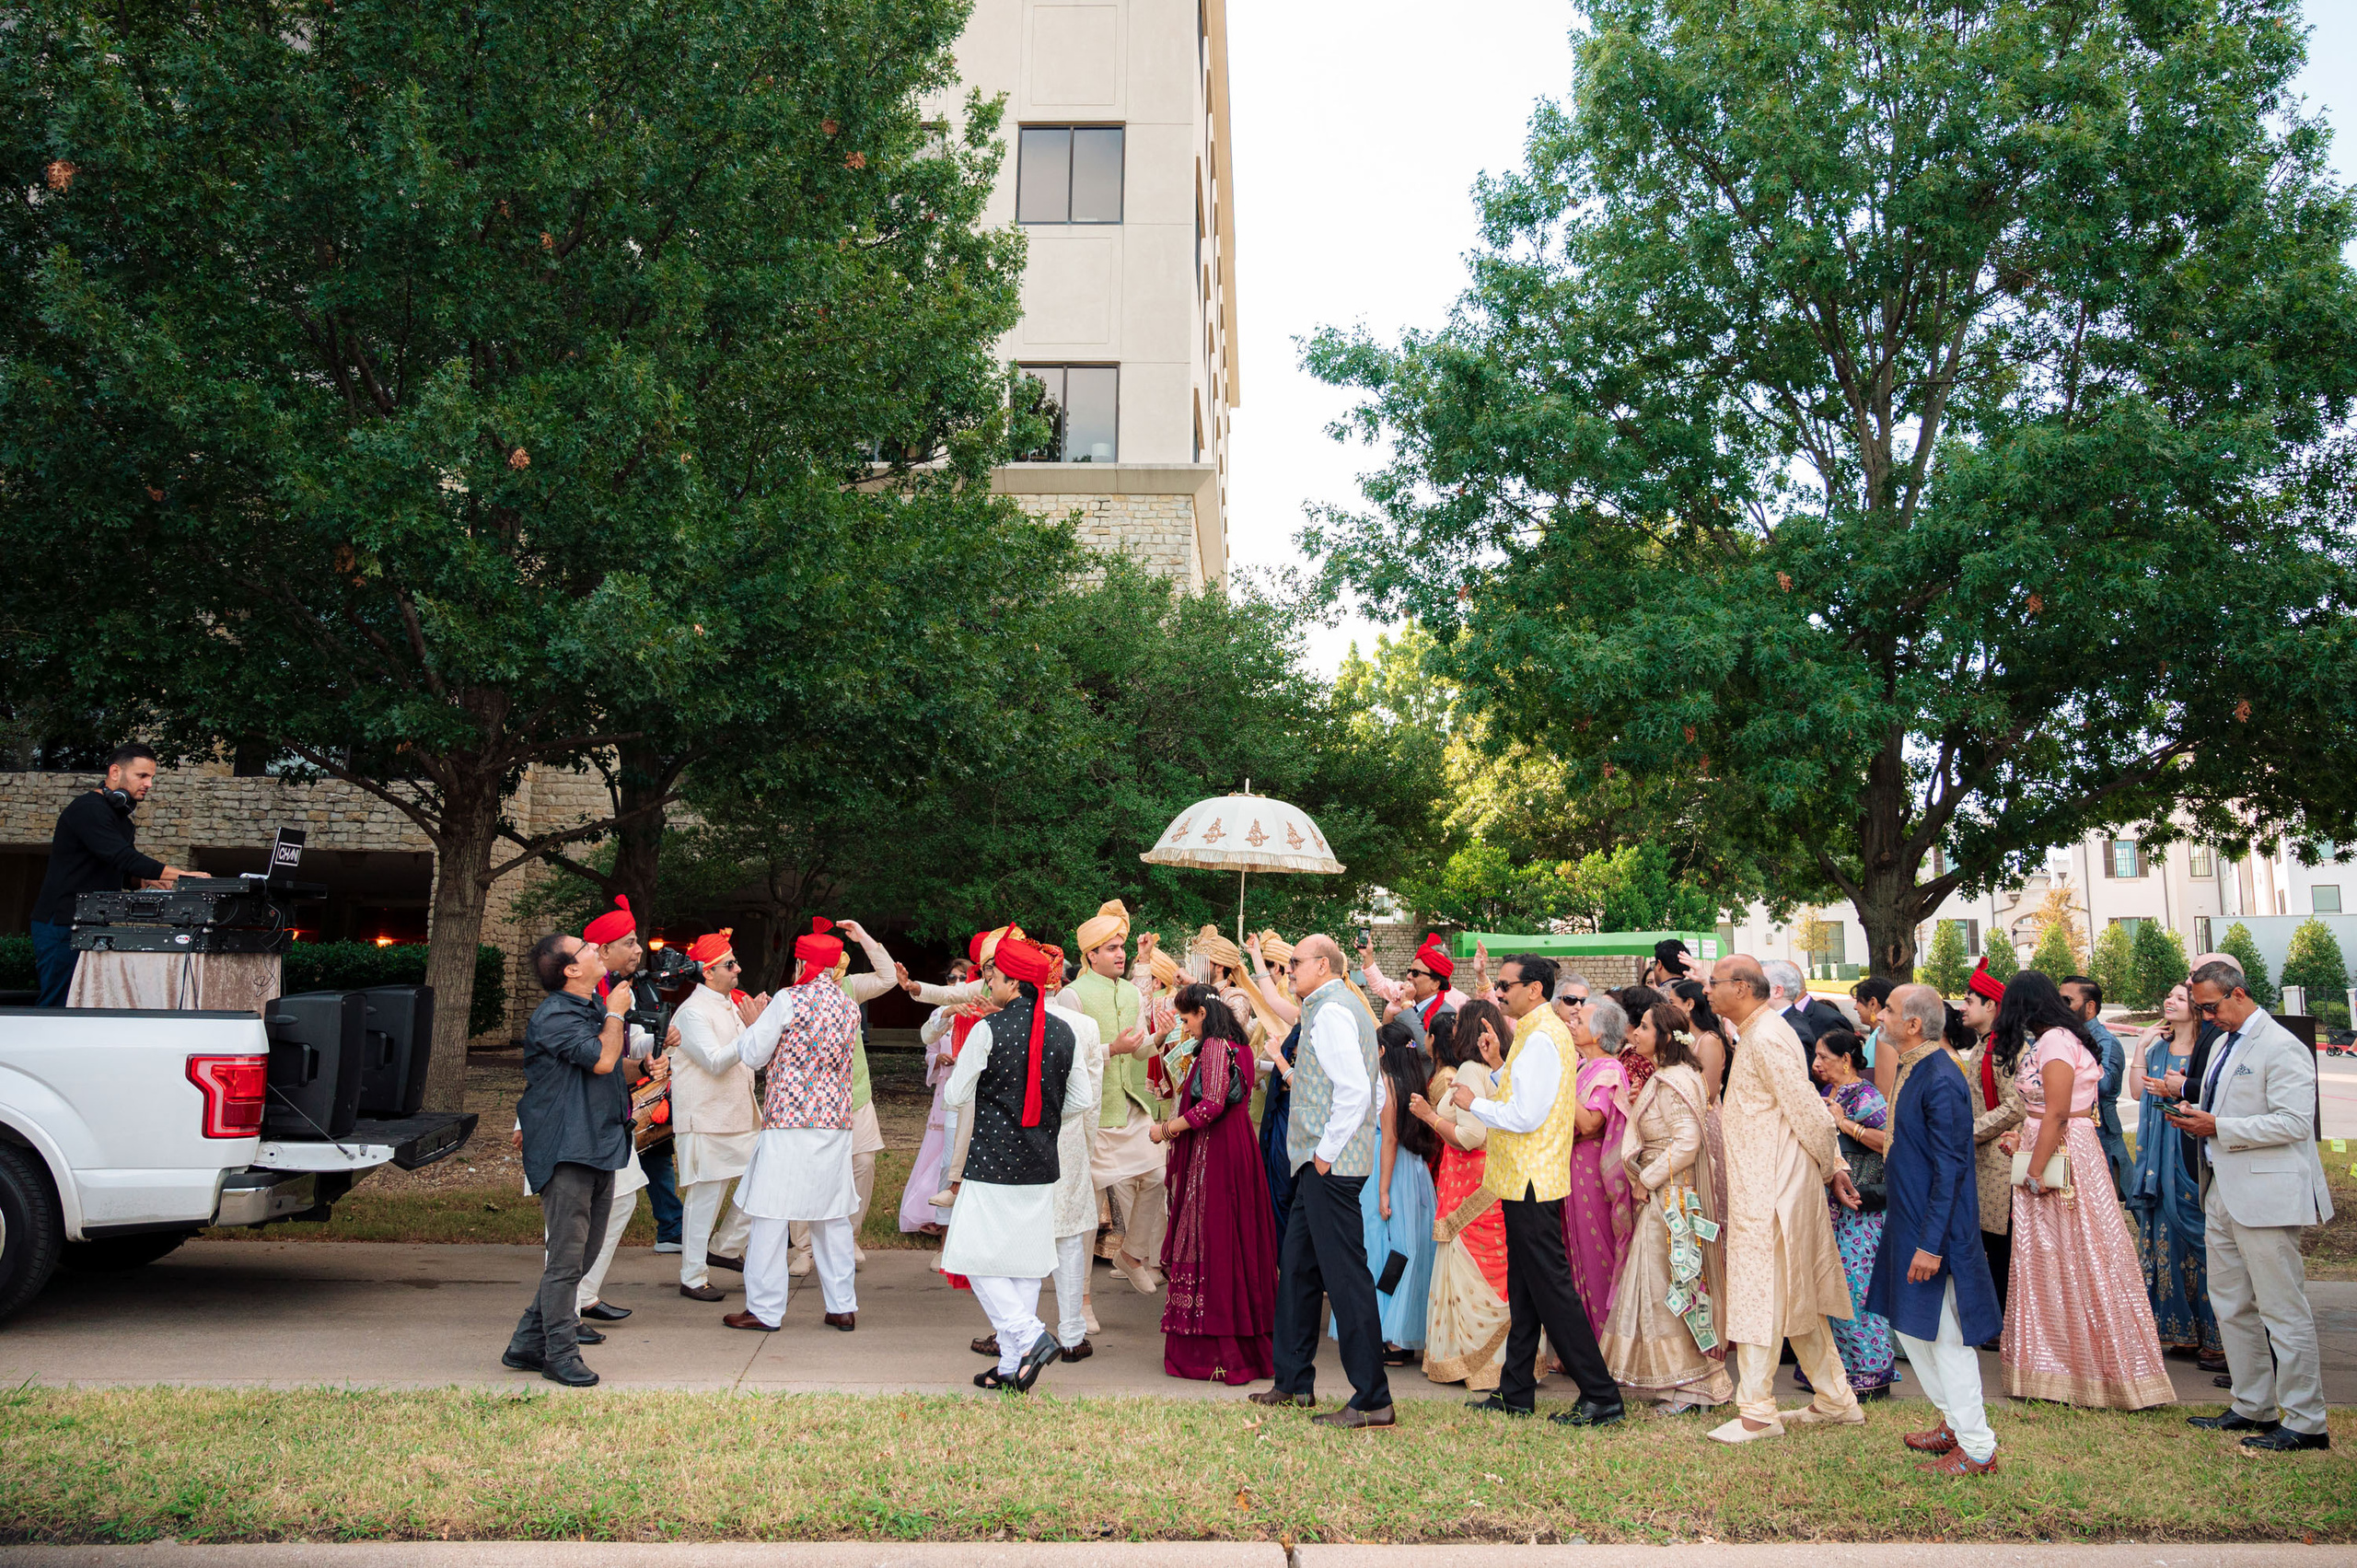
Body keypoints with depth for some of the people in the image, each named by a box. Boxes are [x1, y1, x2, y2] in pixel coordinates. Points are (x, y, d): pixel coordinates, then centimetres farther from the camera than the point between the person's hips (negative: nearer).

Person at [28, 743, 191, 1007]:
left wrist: (146, 878, 1)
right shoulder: (88, 809, -15)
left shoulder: (119, 816, 16)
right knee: (56, 1005, -8)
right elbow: (123, 858, -26)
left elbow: (121, 868, 25)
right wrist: (182, 875, -29)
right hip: (61, 925, -9)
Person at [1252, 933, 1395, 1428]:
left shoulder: (1332, 1011, -15)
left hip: (1330, 1164, -11)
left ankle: (1372, 1401, -3)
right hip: (1320, 1163, 11)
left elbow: (1354, 1090, -24)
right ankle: (1295, 1383, 27)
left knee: (1345, 1275, -7)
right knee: (1296, 1266, 17)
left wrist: (1326, 1153, -18)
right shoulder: (1342, 1006, 17)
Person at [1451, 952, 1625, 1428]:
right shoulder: (1538, 1032, 14)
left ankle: (1601, 1396, -3)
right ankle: (1516, 1392, 23)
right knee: (1523, 1289, 15)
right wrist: (1488, 1099, 10)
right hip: (1524, 1179, 11)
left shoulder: (1540, 1038, -18)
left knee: (1550, 1288, -7)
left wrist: (1474, 1103, -11)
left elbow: (1526, 1116, -22)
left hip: (1531, 1183, -11)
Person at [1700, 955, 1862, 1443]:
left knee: (1758, 1296, -4)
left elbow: (1808, 1112, -18)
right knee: (1798, 1296, 16)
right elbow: (1810, 1110, 16)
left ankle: (1758, 1412, 3)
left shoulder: (1765, 1039, -18)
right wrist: (1835, 1166, 14)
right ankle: (1835, 1399, 24)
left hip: (1768, 1188, -10)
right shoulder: (1762, 1032, 14)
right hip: (1761, 1186, 10)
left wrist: (1830, 1167, -5)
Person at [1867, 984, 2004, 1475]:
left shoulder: (1941, 1081, -21)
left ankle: (1977, 1447, 11)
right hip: (1906, 1222, 10)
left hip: (1935, 1230, -10)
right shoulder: (1911, 1069, 9)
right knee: (1909, 1324, 18)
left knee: (1945, 1336, -1)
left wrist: (1931, 1243, -23)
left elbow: (1950, 1169, -23)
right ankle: (1954, 1422, 31)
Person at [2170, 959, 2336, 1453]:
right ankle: (2253, 1408, 24)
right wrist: (2195, 1119, 5)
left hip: (2266, 1195, -10)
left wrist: (2217, 1128, -20)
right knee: (2231, 1306, 14)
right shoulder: (2223, 1044, 17)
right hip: (2223, 1192, 10)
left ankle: (2305, 1423, 5)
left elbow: (2294, 1123, -20)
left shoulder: (2282, 1048, -12)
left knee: (2283, 1311, -3)